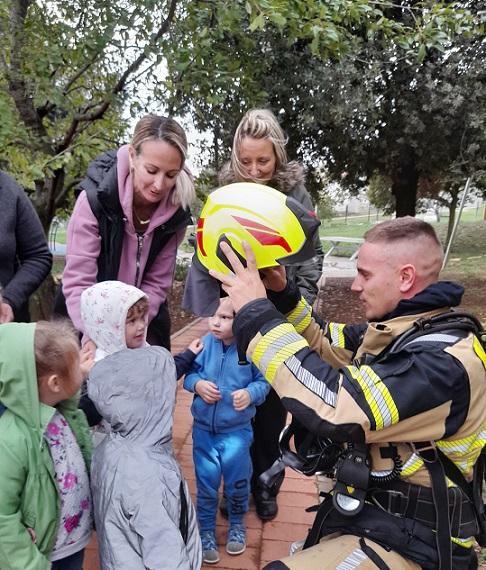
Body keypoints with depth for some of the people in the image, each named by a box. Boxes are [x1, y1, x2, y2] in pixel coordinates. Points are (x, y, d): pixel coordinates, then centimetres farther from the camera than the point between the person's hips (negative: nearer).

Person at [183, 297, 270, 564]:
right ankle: (206, 530, 37)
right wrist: (197, 384, -18)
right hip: (203, 429, 2)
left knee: (237, 482, 13)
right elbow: (190, 372, 2)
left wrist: (250, 394, -26)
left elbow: (263, 381, -7)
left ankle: (237, 524, 43)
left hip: (237, 431, -1)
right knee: (206, 483, 12)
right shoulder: (205, 344, -10)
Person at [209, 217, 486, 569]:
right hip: (366, 511, 8)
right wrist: (281, 292, -1)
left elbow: (336, 407, -37)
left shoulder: (445, 361, -26)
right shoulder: (393, 331, 2)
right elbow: (322, 345, 15)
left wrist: (256, 312, -31)